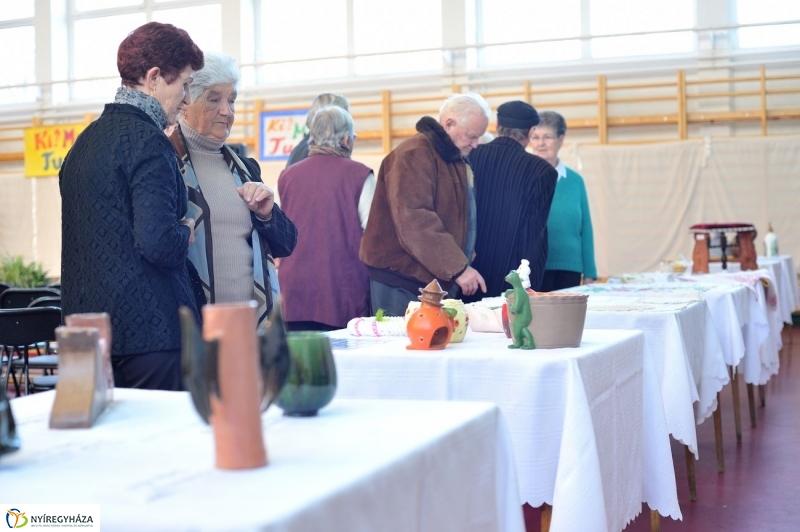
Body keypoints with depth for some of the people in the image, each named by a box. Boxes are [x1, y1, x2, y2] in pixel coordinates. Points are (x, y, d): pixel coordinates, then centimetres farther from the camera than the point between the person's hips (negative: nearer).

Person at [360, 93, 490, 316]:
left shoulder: (453, 158, 16)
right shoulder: (415, 155, -15)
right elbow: (414, 222, -25)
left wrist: (462, 261, 12)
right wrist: (458, 267, -26)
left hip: (433, 278, 9)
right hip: (400, 278, -9)